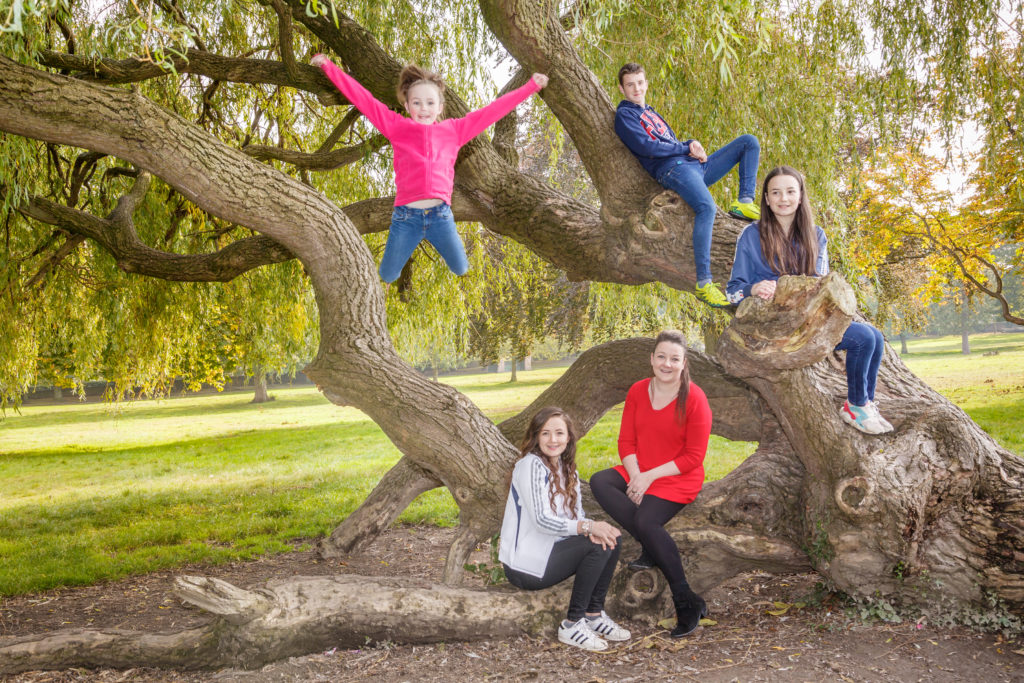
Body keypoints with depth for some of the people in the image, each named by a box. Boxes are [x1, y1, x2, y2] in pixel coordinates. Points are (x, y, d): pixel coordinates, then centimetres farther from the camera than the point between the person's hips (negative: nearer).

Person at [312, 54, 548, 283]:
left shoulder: (454, 129, 9)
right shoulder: (396, 127, 5)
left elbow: (492, 110, 10)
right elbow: (363, 98, 4)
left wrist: (530, 87, 10)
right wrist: (328, 67, 2)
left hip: (441, 216, 1)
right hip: (406, 216, -1)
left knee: (460, 269, 14)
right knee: (388, 276, 8)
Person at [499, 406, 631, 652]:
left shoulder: (566, 468, 10)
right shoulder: (530, 465, -17)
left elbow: (575, 515, 6)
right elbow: (542, 521, -23)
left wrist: (589, 529, -17)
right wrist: (588, 527, -28)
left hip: (547, 552, 8)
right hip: (525, 566, -8)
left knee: (611, 539, -3)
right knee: (596, 546, -20)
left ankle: (594, 615, 5)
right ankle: (572, 625, -11)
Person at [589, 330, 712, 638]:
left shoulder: (694, 399, -12)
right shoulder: (638, 391, 3)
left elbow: (694, 456, -12)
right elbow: (626, 441, 4)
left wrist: (650, 475, -18)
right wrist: (635, 476, -14)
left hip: (678, 479, -6)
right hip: (639, 473, 6)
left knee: (646, 520, -30)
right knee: (599, 482, -22)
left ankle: (688, 602, -18)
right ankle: (653, 547, -20)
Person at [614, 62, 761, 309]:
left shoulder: (650, 113, 32)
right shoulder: (624, 115, 6)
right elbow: (646, 146, -9)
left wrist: (692, 144, 3)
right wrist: (687, 149, -4)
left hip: (695, 166, 9)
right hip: (672, 169, -9)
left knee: (749, 142, 5)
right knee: (706, 206, -37)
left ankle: (744, 203, -12)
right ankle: (704, 284, -42)